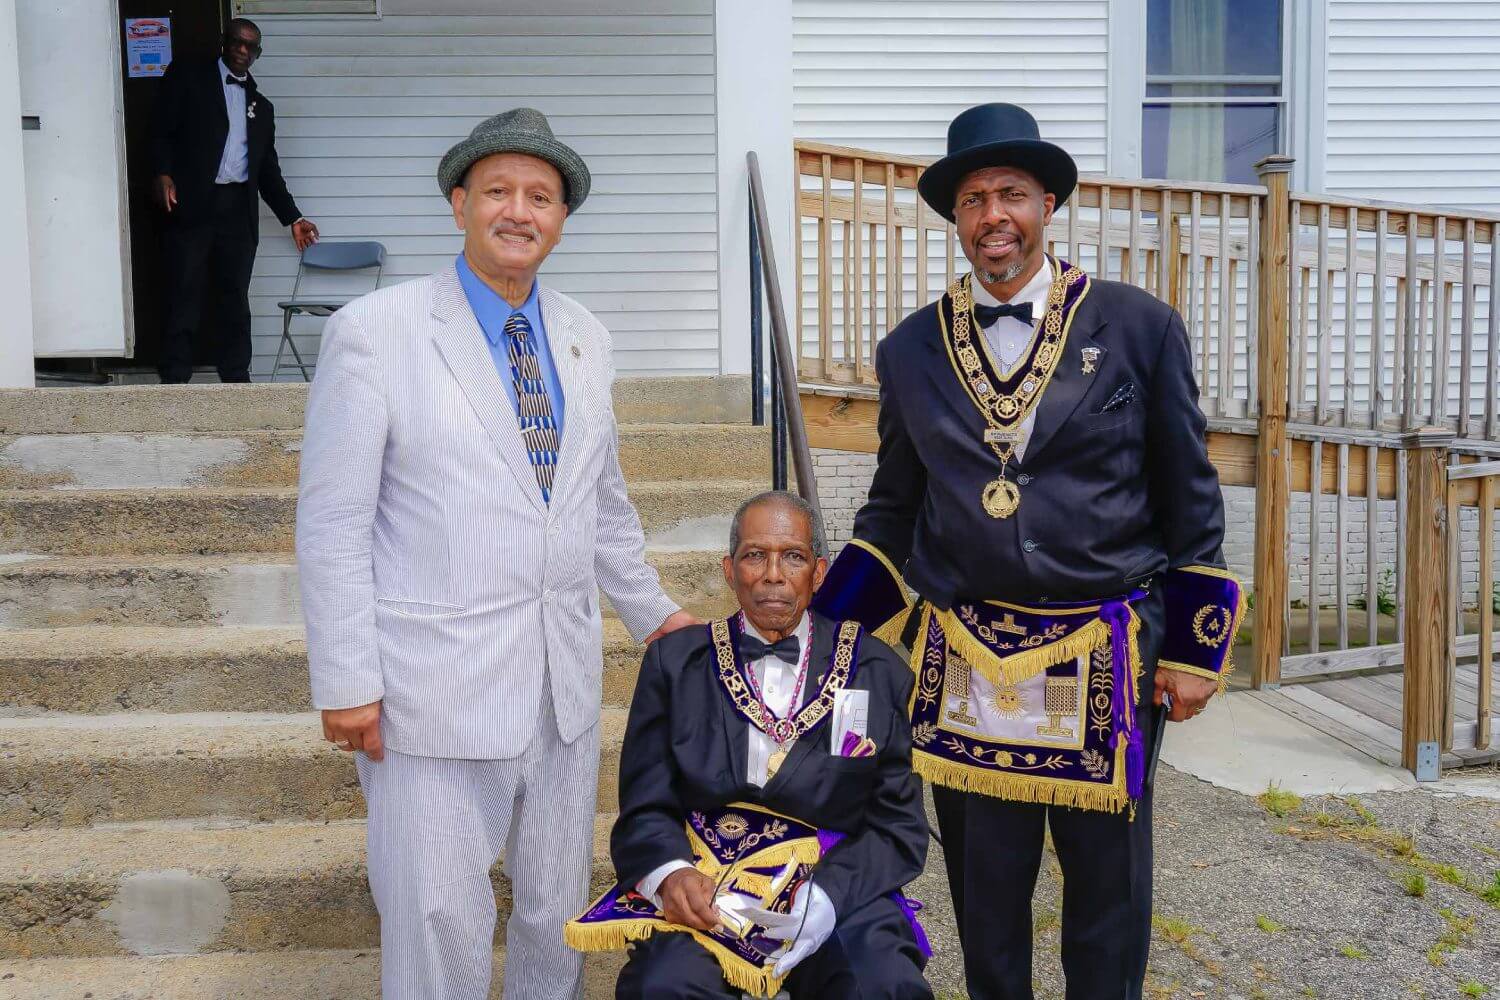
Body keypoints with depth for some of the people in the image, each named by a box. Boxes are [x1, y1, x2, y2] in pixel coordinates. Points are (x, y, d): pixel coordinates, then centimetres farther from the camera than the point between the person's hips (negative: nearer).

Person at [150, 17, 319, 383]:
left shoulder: (261, 106, 21)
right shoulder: (187, 76, 10)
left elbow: (269, 170, 22)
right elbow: (162, 129, 2)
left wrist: (293, 218, 17)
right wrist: (163, 173, -14)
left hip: (239, 211, 4)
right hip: (193, 204, -3)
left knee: (234, 299, 4)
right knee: (184, 295, -4)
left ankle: (236, 378, 8)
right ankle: (174, 379, 0)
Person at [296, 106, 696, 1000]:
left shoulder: (585, 338, 9)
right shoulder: (375, 331, -8)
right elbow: (333, 524, -8)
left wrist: (653, 611, 21)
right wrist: (346, 683, -10)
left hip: (564, 676, 5)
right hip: (435, 681, -5)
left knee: (559, 907, 16)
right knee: (440, 922, 1)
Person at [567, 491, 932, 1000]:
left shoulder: (879, 672, 6)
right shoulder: (675, 662, 8)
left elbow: (900, 824, 4)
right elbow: (645, 809, 6)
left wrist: (829, 892, -15)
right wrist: (671, 873, -17)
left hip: (837, 887, 0)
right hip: (703, 894, 1)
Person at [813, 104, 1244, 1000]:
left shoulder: (1141, 328, 0)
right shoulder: (911, 350, 5)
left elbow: (1191, 498, 3)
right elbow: (892, 509, 12)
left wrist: (1194, 649, 0)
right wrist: (825, 630, 3)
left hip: (1109, 658, -1)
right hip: (965, 663, 2)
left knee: (1108, 886, 12)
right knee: (985, 897, 13)